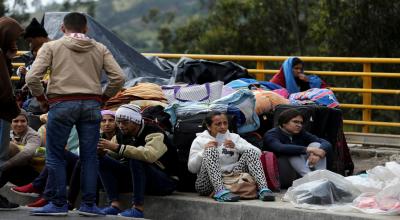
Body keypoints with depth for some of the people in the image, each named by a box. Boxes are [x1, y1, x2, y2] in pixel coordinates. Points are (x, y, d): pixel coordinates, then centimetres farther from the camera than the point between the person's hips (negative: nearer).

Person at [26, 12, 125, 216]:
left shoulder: (51, 47, 5)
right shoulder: (100, 49, 12)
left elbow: (32, 77, -5)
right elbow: (118, 78, 5)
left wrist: (42, 99, 8)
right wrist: (103, 98, 14)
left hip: (62, 104, -3)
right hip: (91, 105, 3)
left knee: (55, 156, 4)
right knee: (89, 157, 8)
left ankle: (59, 204, 3)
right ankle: (88, 204, 9)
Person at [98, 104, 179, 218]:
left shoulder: (154, 133, -19)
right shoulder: (121, 136, 4)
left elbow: (150, 155, -40)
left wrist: (117, 148, -41)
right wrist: (100, 150, -25)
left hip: (165, 181, -7)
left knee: (136, 159, -35)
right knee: (103, 160, -8)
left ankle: (138, 208, -34)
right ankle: (115, 205, -21)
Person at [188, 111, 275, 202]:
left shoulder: (234, 137, 18)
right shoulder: (200, 141, 12)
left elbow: (257, 153, 5)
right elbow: (191, 168, 2)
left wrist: (236, 146, -8)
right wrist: (204, 151, -12)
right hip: (209, 184, -3)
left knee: (250, 152, -12)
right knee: (211, 151, -26)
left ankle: (263, 188, -35)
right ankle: (220, 191, -49)